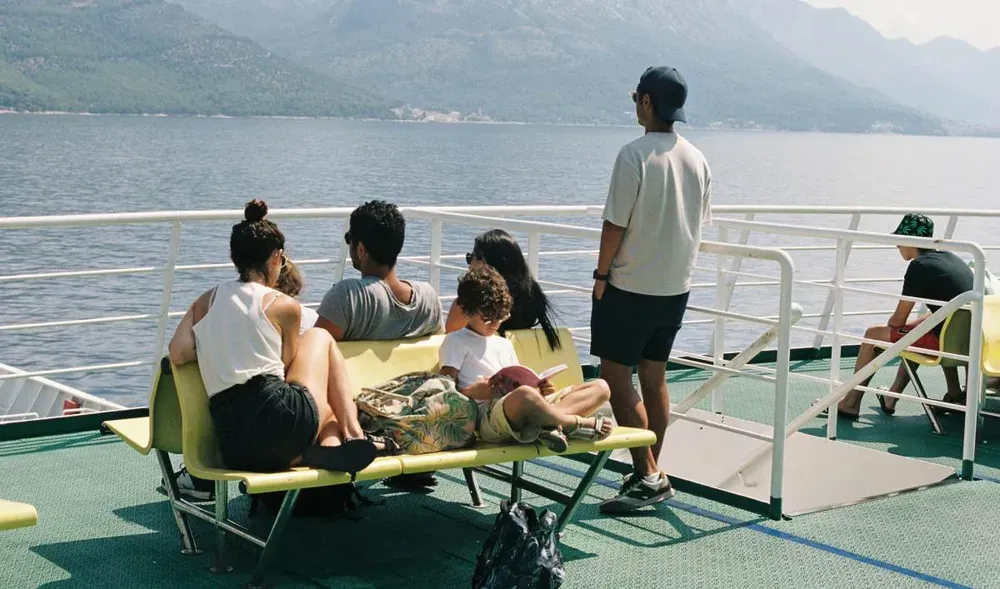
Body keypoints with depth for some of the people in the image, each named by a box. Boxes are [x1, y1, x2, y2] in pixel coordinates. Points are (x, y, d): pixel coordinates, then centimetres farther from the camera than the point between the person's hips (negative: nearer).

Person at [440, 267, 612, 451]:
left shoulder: (505, 344, 32)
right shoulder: (455, 342, 12)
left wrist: (539, 390, 6)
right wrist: (471, 392, -18)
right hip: (489, 418, -8)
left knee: (601, 387, -4)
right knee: (525, 394, -45)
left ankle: (547, 424, -30)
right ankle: (577, 423, -19)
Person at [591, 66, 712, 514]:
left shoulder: (635, 155, -16)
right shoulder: (697, 160, 5)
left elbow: (616, 223, -15)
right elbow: (699, 225, 11)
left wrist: (602, 274, -4)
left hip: (630, 286, -7)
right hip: (676, 286, 7)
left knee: (616, 376, -1)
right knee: (654, 377, 14)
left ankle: (647, 476, -5)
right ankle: (651, 474, 21)